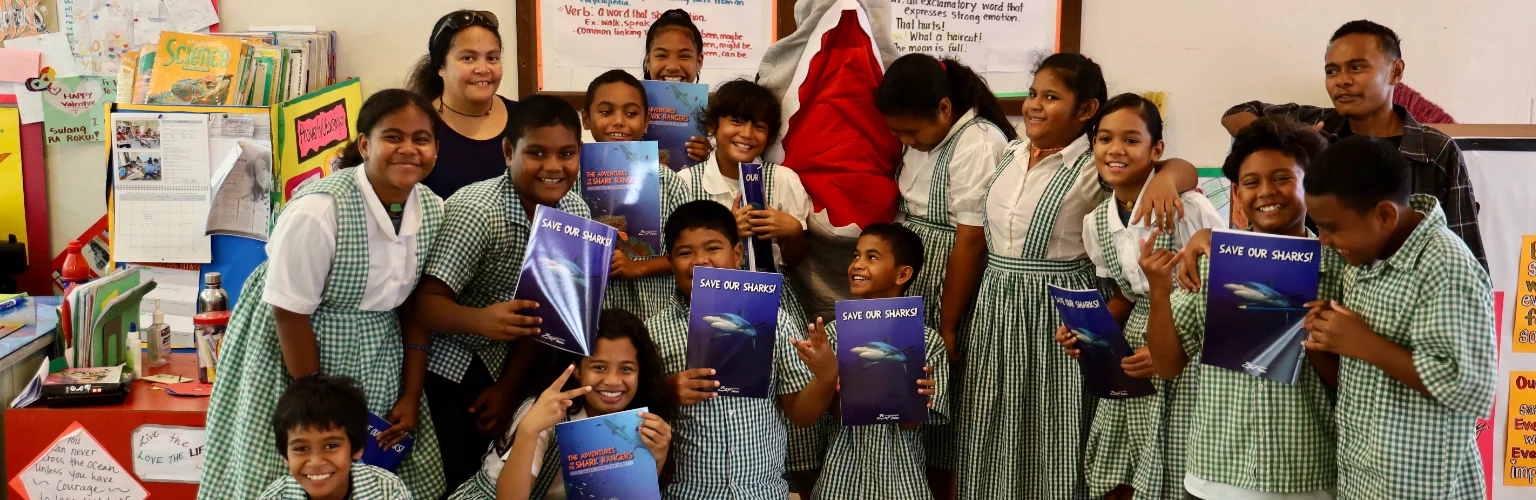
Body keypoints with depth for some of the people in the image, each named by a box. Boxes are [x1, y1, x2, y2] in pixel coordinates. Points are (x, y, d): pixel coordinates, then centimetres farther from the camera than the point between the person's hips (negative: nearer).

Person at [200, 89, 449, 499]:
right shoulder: (319, 210, -25)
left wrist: (411, 397, 0)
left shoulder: (434, 211, -5)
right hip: (295, 354, -5)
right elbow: (289, 312, -19)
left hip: (374, 367, 5)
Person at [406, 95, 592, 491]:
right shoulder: (477, 211, -25)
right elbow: (427, 303, -29)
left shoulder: (576, 211, -7)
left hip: (501, 361, 5)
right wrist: (482, 320, -49)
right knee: (455, 478, -8)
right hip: (442, 363, -5)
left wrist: (507, 387, -4)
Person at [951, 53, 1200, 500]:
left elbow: (1184, 168, -16)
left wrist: (1164, 177, -40)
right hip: (994, 307, 5)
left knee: (1050, 439, 2)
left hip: (1057, 313, -5)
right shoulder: (1009, 157, 8)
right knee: (991, 440, 10)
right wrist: (947, 324, 9)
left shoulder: (1097, 167, -7)